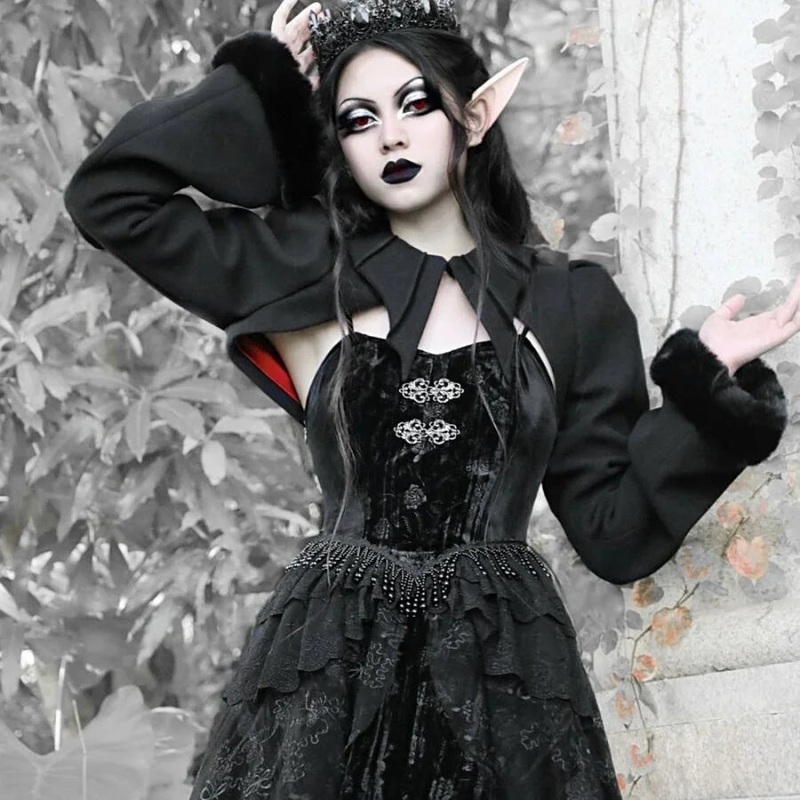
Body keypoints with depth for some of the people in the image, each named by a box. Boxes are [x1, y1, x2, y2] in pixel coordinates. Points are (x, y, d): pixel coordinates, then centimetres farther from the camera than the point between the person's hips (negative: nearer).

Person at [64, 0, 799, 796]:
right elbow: (109, 194, 3)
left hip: (505, 672, 0)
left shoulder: (571, 305, 7)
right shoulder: (303, 274, 7)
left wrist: (703, 386, -3)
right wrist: (258, 93, 7)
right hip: (330, 669, 0)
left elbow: (614, 530, 7)